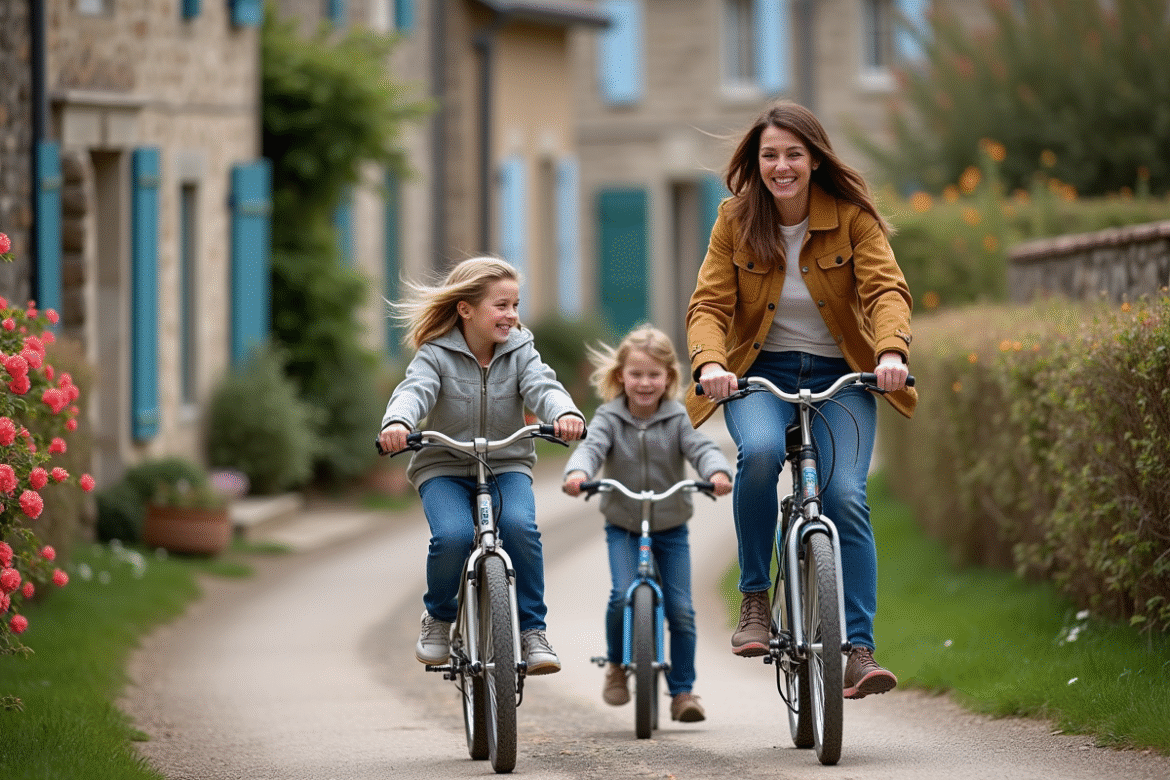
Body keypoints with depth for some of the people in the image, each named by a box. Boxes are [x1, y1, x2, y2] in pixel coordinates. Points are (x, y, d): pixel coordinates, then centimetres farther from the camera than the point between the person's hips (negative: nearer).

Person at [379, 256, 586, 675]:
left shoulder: (519, 351, -2)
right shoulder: (436, 354, -8)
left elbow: (543, 387, -20)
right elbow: (415, 391, -24)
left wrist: (565, 413, -44)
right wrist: (397, 422, -48)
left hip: (507, 466, 2)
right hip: (444, 468, -1)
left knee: (519, 526, -29)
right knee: (452, 536, -29)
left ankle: (532, 629, -13)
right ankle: (439, 617, 1)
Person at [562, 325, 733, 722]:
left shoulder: (676, 418, -8)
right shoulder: (610, 418, -9)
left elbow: (701, 448, -22)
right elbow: (591, 447, -25)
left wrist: (718, 472, -45)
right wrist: (577, 473, -48)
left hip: (671, 528, 1)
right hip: (623, 528, -1)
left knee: (680, 610, -4)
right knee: (623, 595, -22)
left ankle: (683, 691, 9)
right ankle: (616, 665, 4)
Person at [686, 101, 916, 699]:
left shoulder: (852, 216, -6)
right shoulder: (736, 220, -3)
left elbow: (885, 289, -15)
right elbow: (709, 304, -8)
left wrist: (891, 352, -36)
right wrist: (710, 363, -30)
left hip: (838, 376, 0)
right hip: (760, 374, 0)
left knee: (845, 496, -20)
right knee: (759, 450, -33)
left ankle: (859, 650, -17)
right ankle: (754, 598, -17)